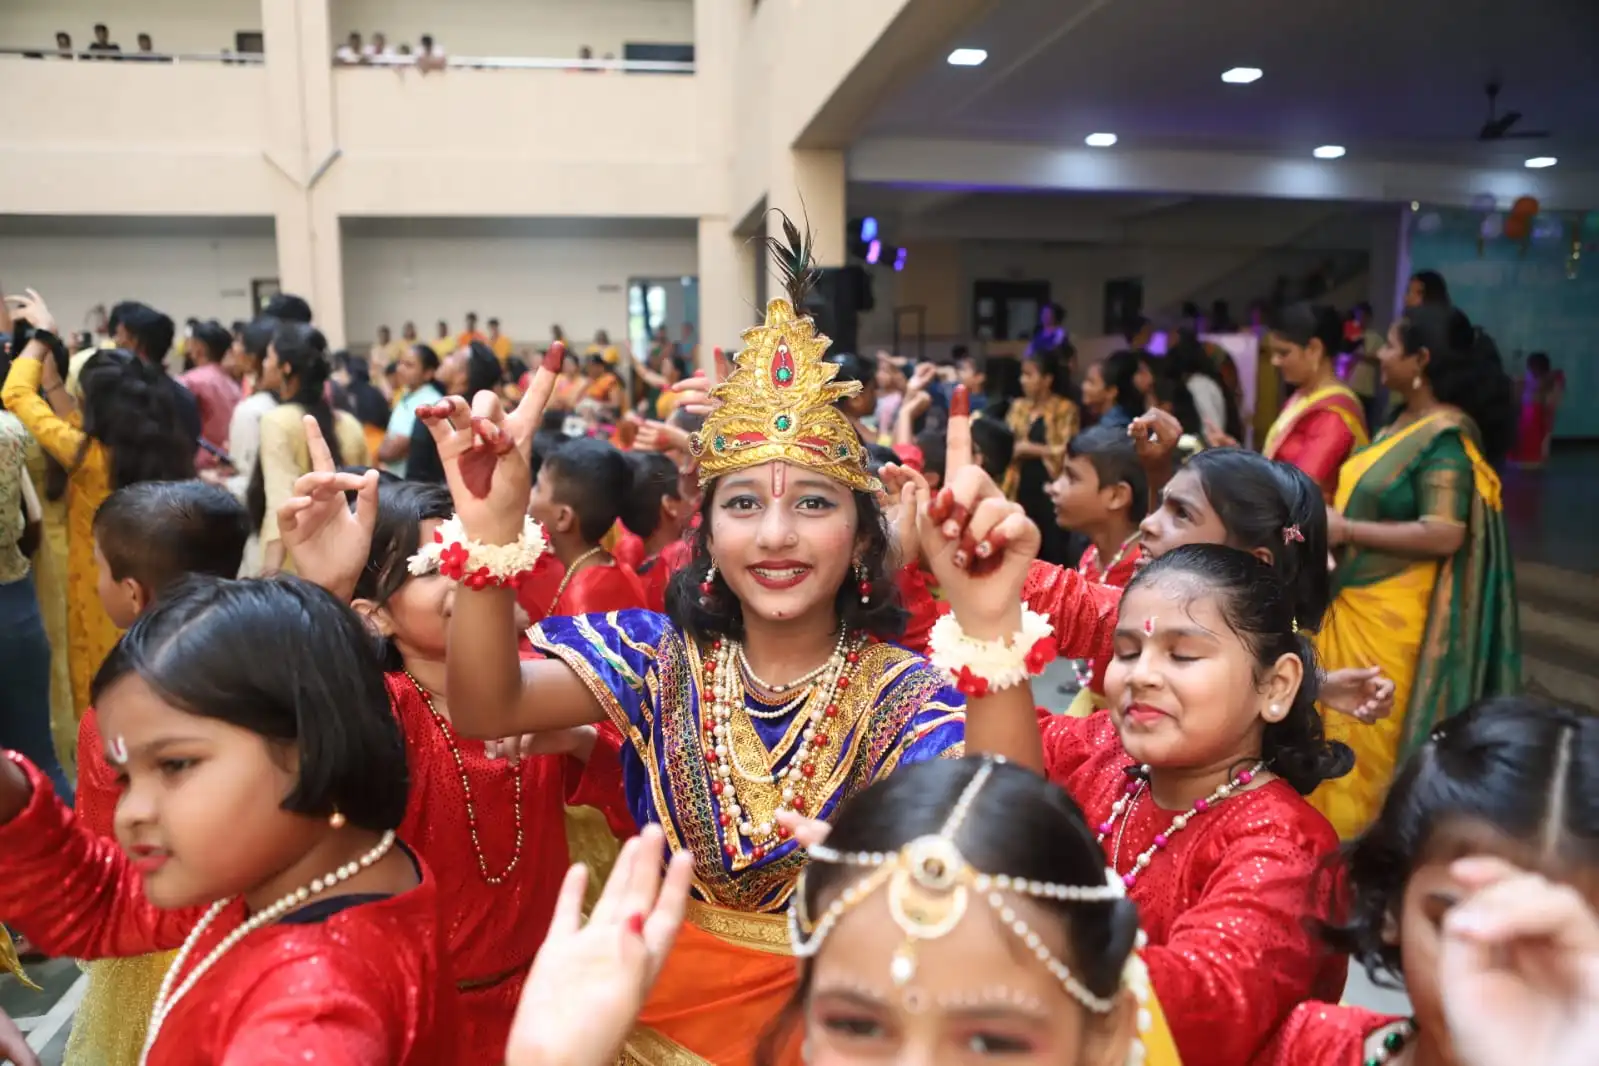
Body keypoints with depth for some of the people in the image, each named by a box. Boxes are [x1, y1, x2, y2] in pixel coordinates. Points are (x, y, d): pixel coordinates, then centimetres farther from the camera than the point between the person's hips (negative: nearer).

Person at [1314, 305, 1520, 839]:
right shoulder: (1404, 421, 9)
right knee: (1347, 729, 18)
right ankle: (1342, 836, 33)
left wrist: (1346, 530, -22)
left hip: (1393, 616, -9)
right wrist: (1330, 518, 0)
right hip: (1356, 604, 9)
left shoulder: (1446, 435, -19)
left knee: (1376, 738, 6)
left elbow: (1444, 534, -26)